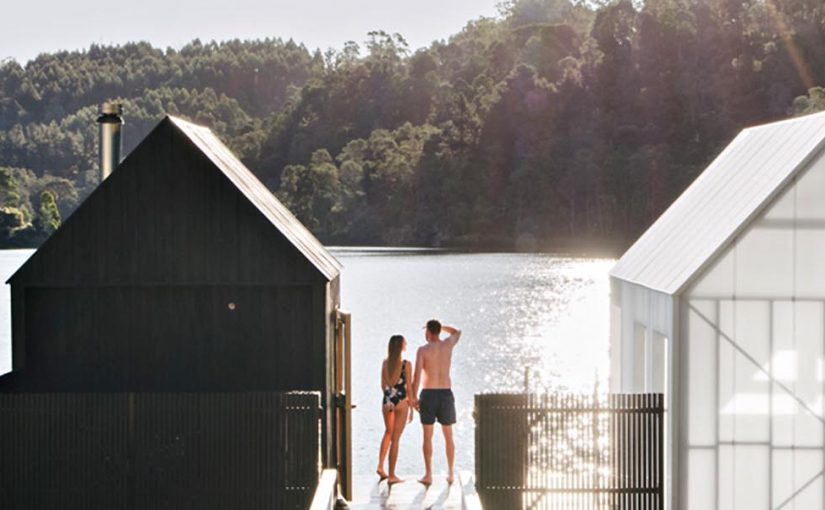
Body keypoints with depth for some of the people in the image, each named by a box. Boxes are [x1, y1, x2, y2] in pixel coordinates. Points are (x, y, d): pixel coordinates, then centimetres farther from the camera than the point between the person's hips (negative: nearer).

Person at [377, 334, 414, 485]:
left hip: (387, 401, 4)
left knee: (388, 432, 26)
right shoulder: (406, 365, -11)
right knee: (395, 438, 1)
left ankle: (380, 466, 16)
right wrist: (411, 408, -1)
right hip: (401, 402, -4)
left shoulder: (385, 363, 2)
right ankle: (392, 476, 5)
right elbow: (409, 388, -9)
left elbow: (383, 385, 8)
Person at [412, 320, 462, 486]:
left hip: (428, 394, -3)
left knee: (428, 437, 3)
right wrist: (439, 326, 28)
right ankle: (450, 474, 13)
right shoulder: (448, 344, 3)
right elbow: (457, 332, 28)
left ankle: (428, 475, 1)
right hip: (446, 394, 3)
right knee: (448, 437, 12)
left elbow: (417, 377, -11)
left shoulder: (423, 350, -7)